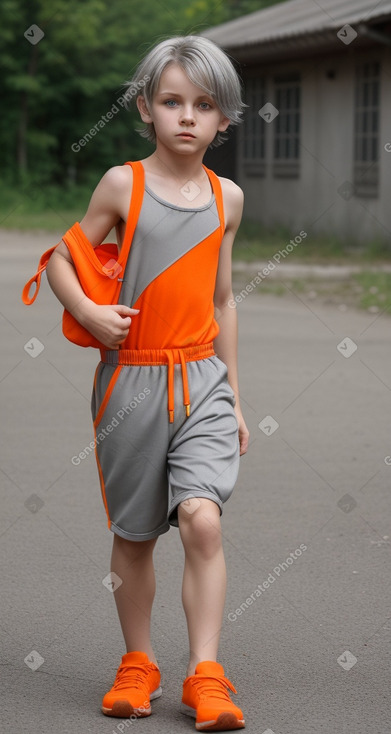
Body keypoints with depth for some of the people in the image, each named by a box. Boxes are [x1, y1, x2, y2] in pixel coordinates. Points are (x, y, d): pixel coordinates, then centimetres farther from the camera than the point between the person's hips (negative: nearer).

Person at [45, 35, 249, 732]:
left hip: (201, 379, 1)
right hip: (131, 378, -1)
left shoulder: (227, 197, 6)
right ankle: (137, 665, 26)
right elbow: (61, 258, 3)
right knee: (134, 533, 9)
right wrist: (87, 312, -16)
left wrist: (234, 396, 15)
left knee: (201, 518, -15)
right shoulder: (123, 183, -3)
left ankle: (205, 676, -9)